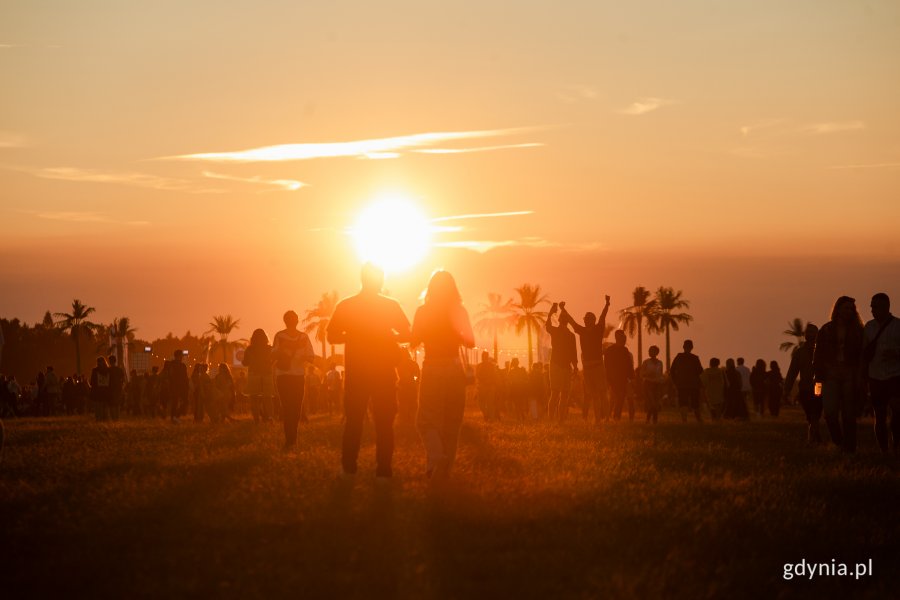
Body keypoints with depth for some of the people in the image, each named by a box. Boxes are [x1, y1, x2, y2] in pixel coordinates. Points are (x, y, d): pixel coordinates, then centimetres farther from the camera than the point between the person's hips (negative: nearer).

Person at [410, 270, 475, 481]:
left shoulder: (424, 311, -5)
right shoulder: (459, 311, -2)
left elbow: (413, 341, -3)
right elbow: (470, 341, -3)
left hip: (432, 369, -2)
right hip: (454, 369, 2)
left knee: (427, 419, 4)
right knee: (452, 422, 13)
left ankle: (436, 456, -23)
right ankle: (445, 468, 14)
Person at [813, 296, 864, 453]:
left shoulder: (857, 331, 6)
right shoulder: (826, 330, 8)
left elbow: (863, 356, 1)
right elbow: (818, 355, 6)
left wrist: (860, 378, -8)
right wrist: (819, 378, -2)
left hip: (850, 377, 0)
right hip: (831, 377, 0)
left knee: (849, 415, 0)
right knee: (830, 412, -12)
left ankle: (850, 449, 7)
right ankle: (838, 443, 10)